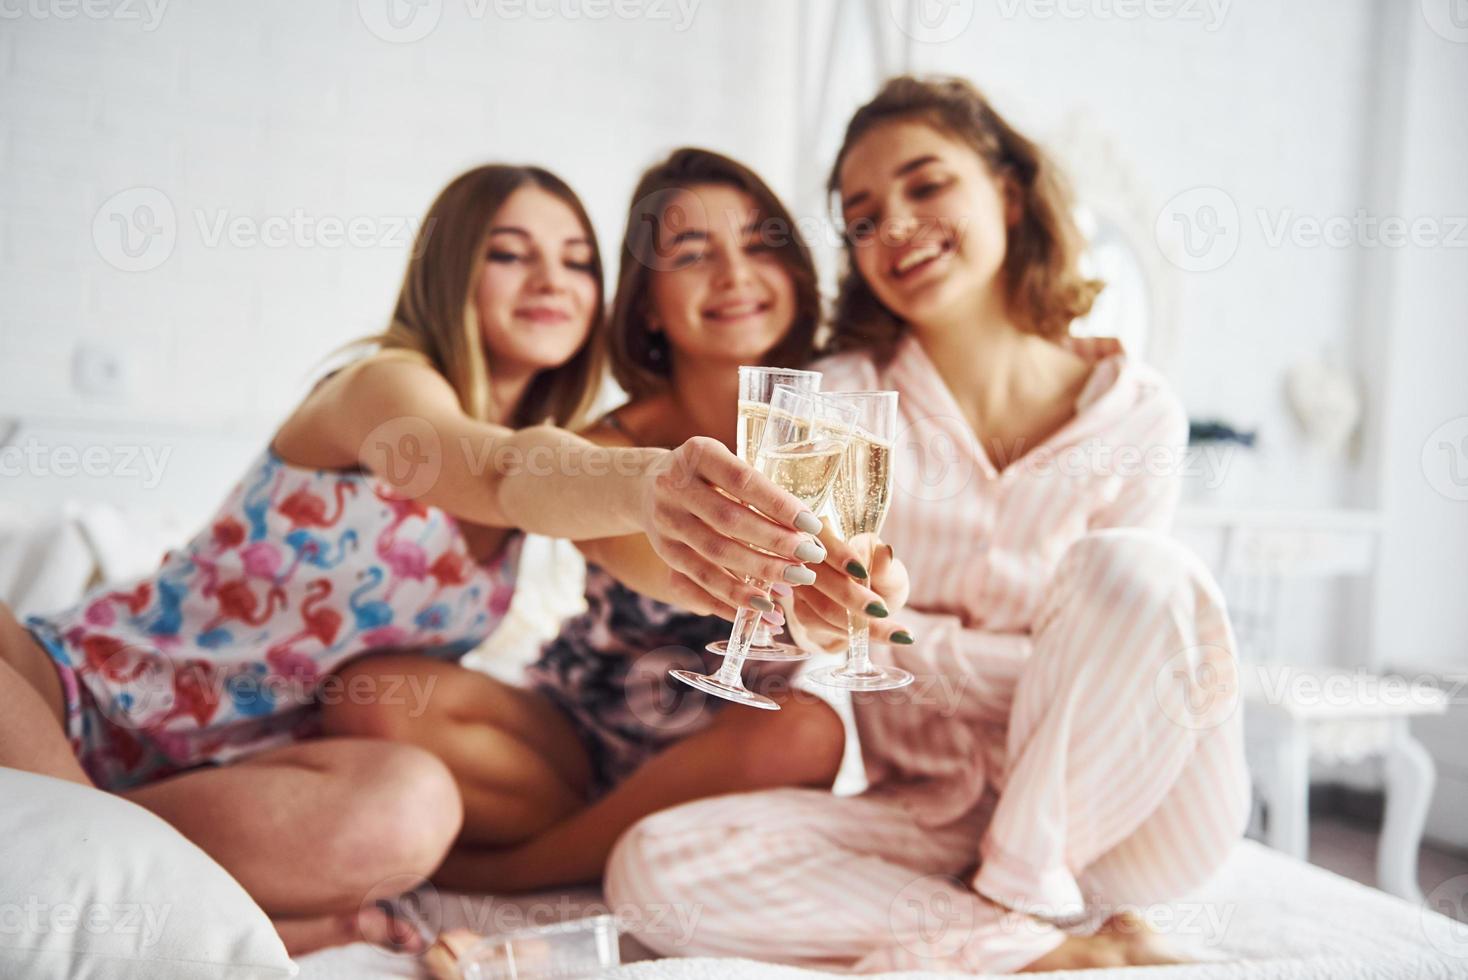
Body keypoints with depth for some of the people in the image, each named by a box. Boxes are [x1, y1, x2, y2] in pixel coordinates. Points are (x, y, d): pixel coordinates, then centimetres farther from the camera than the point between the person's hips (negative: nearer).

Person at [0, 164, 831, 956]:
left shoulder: (553, 450, 6)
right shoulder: (386, 384, -13)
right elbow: (493, 472, -36)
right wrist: (644, 482, -58)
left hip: (243, 758, 5)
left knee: (411, 805, -29)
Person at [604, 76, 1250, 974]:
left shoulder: (1134, 412, -4)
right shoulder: (845, 399, -3)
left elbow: (1096, 660, -7)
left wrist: (896, 634, -22)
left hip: (1117, 806, -1)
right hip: (929, 813, 1)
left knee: (1137, 571, -29)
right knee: (653, 866, -23)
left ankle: (1021, 900, -14)